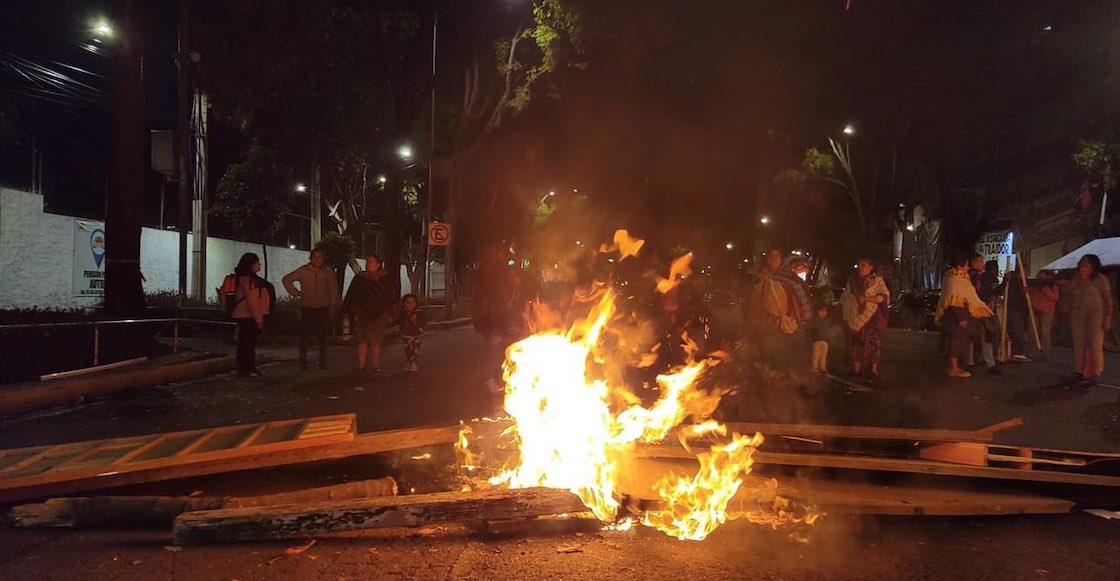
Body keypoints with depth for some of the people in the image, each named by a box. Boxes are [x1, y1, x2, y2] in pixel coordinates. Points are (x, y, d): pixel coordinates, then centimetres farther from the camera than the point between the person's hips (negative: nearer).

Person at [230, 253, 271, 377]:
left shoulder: (251, 278, 17)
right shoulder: (247, 279, -15)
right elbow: (252, 300, -19)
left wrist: (259, 317, 19)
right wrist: (258, 318, -18)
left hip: (250, 317, 10)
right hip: (246, 317, -10)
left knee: (251, 342, 14)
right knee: (245, 342, -6)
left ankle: (251, 367, 21)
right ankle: (243, 370, -2)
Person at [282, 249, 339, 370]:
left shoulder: (328, 273, 3)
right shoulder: (303, 271, 3)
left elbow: (334, 293, 3)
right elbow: (286, 279, 12)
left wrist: (332, 310, -3)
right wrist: (296, 293, 3)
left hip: (323, 310, 0)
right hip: (306, 309, 0)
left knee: (322, 337, 4)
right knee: (304, 336, -1)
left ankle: (322, 362, 11)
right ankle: (303, 361, 6)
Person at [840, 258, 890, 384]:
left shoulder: (877, 280, -1)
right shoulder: (852, 280, 12)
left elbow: (884, 296, -13)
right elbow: (844, 299, 19)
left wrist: (866, 299, -22)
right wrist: (845, 315, 13)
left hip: (871, 318, -4)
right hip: (855, 319, 4)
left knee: (872, 344, -6)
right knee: (855, 343, 4)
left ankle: (874, 372, -1)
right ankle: (856, 371, 10)